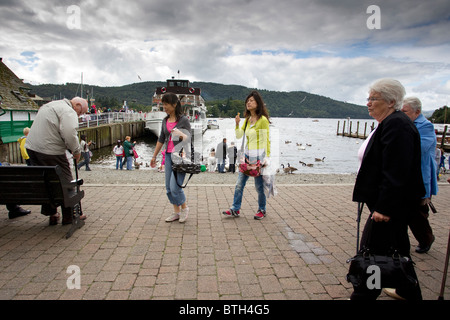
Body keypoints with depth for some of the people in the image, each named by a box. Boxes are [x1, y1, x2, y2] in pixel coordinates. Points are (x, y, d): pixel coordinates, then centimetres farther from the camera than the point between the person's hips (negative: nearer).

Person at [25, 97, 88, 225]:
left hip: (31, 147, 10)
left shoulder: (50, 105, 23)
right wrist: (76, 151, -9)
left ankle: (51, 214, 25)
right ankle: (69, 215, 11)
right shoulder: (69, 111, -9)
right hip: (50, 151, -9)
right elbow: (69, 134, -24)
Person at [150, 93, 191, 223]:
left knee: (175, 187, -11)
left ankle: (184, 207, 15)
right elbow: (161, 140, 18)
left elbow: (188, 139, -6)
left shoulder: (184, 119, -6)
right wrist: (154, 156, 20)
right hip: (168, 155, 7)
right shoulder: (165, 121, 12)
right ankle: (176, 212, 22)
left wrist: (180, 135, -26)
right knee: (169, 188, 7)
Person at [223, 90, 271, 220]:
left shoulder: (262, 120, -10)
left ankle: (262, 210, 22)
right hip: (247, 155, 7)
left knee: (259, 185, 4)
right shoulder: (247, 119, 12)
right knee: (239, 184, 6)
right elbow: (239, 136, 9)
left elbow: (266, 140, -10)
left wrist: (265, 158, -14)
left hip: (258, 156, -7)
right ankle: (235, 209, 15)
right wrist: (237, 124, -6)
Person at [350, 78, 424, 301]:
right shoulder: (390, 123, 13)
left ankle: (362, 296, 13)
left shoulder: (396, 125, -20)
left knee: (372, 252, -1)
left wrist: (384, 207, -24)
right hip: (394, 204, 11)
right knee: (397, 250, 23)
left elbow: (396, 173, -26)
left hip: (392, 205, -11)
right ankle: (409, 292, 41)